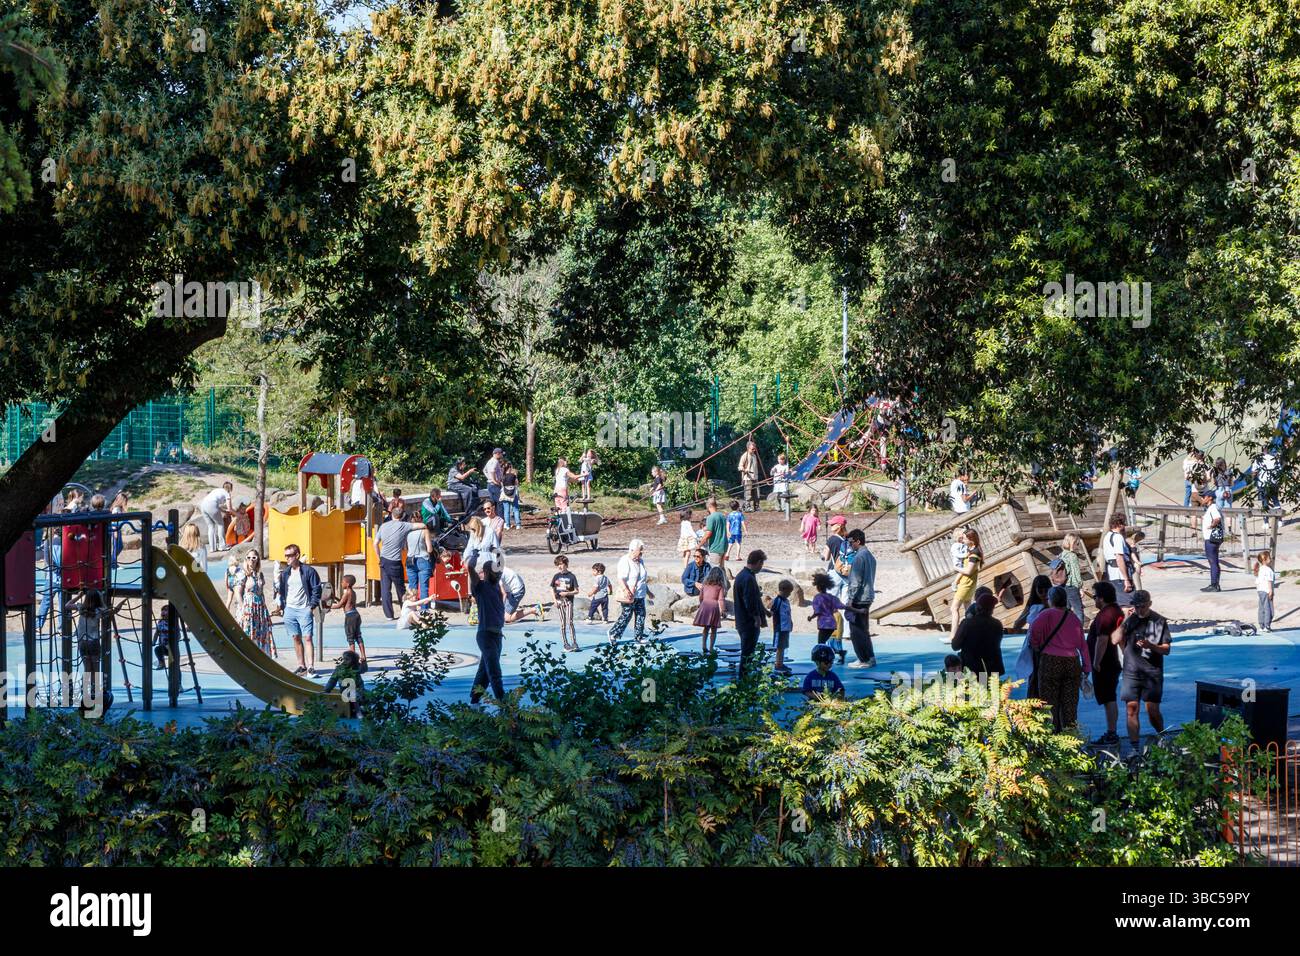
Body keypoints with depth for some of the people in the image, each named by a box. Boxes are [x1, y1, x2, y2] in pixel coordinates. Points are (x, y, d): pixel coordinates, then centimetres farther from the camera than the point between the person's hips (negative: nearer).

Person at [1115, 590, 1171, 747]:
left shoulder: (1159, 621, 2)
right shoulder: (1130, 620, 6)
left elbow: (1166, 650, 1)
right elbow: (1116, 640, -6)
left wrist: (1150, 646, -17)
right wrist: (1125, 621, -12)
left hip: (1153, 671, -1)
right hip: (1132, 671, 1)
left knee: (1153, 710, 0)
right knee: (1132, 708, -4)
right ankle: (1134, 747, -1)